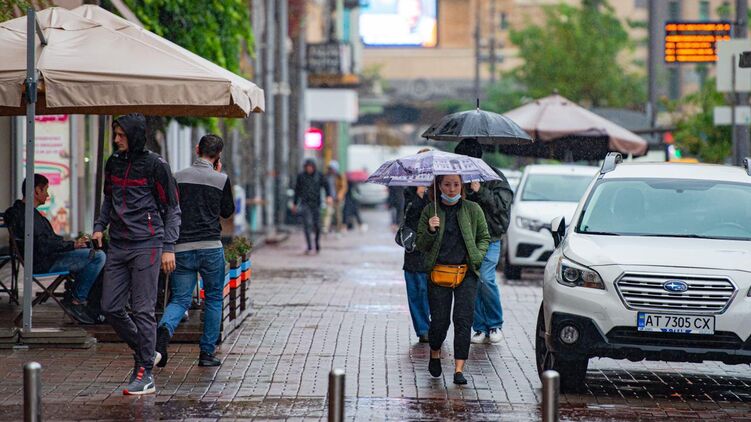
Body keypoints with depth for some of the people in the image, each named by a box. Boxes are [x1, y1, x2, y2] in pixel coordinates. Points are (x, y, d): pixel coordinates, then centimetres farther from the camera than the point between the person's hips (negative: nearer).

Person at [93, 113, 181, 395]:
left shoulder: (155, 165, -5)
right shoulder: (113, 163, 11)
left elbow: (172, 209, -2)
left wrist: (169, 247, -9)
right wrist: (100, 226, 10)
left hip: (146, 245, -6)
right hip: (118, 245, 6)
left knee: (143, 311, -7)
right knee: (110, 308, 3)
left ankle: (145, 375, -1)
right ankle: (146, 354, 21)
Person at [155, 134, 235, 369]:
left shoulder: (178, 178, 4)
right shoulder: (221, 180, -2)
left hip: (182, 248, 2)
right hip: (211, 248, -2)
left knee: (180, 299, 6)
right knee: (214, 299, 14)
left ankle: (164, 330, -26)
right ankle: (207, 353, 13)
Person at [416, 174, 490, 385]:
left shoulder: (473, 210, 7)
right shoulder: (430, 212, 6)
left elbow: (484, 237, 14)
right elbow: (422, 245, 5)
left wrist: (477, 257, -3)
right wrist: (430, 231, -14)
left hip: (466, 273, 0)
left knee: (464, 319, -8)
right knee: (440, 320, -1)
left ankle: (459, 369, -7)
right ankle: (435, 353, 30)